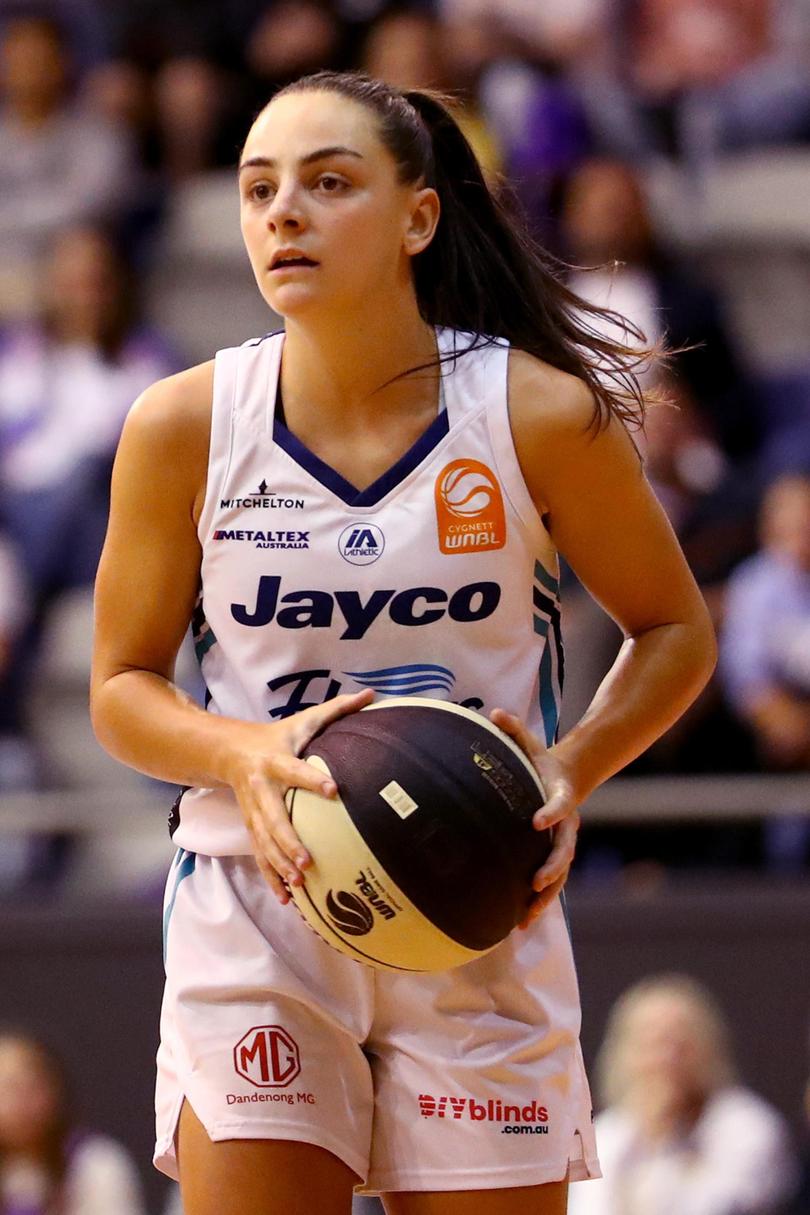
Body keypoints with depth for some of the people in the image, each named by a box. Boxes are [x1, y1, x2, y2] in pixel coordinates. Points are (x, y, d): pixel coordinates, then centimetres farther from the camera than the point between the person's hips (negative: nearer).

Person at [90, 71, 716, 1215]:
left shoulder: (542, 413, -7)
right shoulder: (185, 424, -5)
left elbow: (675, 630, 7)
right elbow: (122, 689, 5)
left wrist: (573, 772, -11)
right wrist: (244, 755, -16)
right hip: (253, 898, 0)